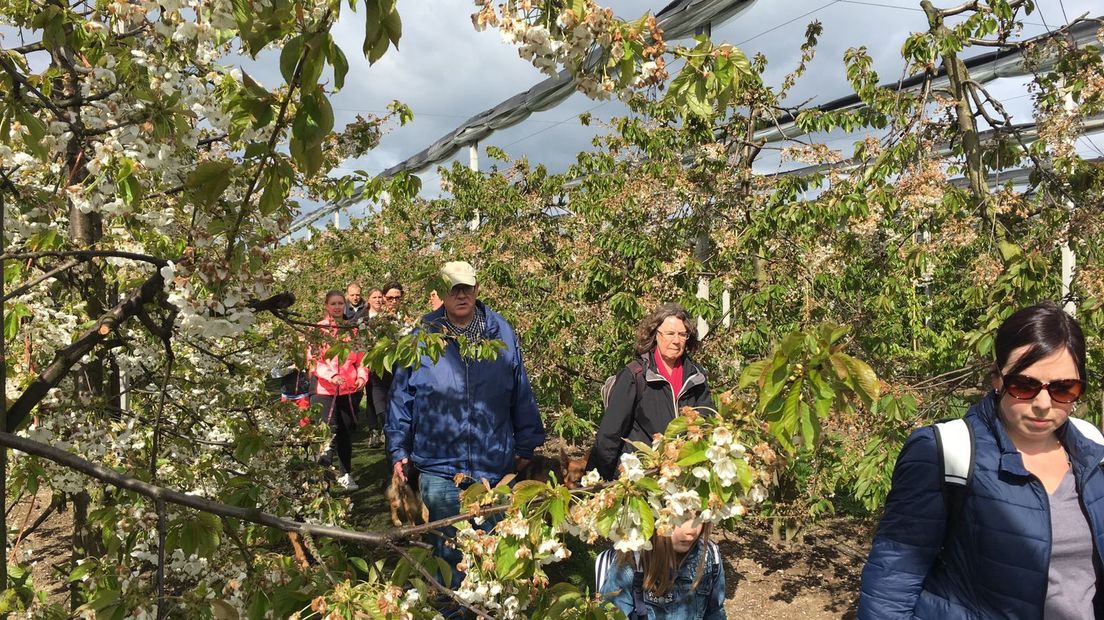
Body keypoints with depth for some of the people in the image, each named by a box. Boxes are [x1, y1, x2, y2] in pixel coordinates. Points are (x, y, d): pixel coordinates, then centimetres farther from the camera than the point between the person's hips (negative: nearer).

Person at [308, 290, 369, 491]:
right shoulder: (318, 329, -2)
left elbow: (361, 357, 12)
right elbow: (313, 360, -8)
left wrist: (362, 376, -6)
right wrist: (331, 376, -22)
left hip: (349, 389, 3)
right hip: (324, 389, -3)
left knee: (346, 431, 9)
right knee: (330, 429, -14)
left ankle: (346, 474, 22)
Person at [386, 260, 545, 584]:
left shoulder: (502, 332, 0)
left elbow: (522, 395, 6)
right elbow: (401, 398, 3)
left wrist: (526, 446, 8)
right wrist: (398, 451, 3)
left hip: (496, 468, 2)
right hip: (439, 469, -1)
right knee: (448, 552, 12)